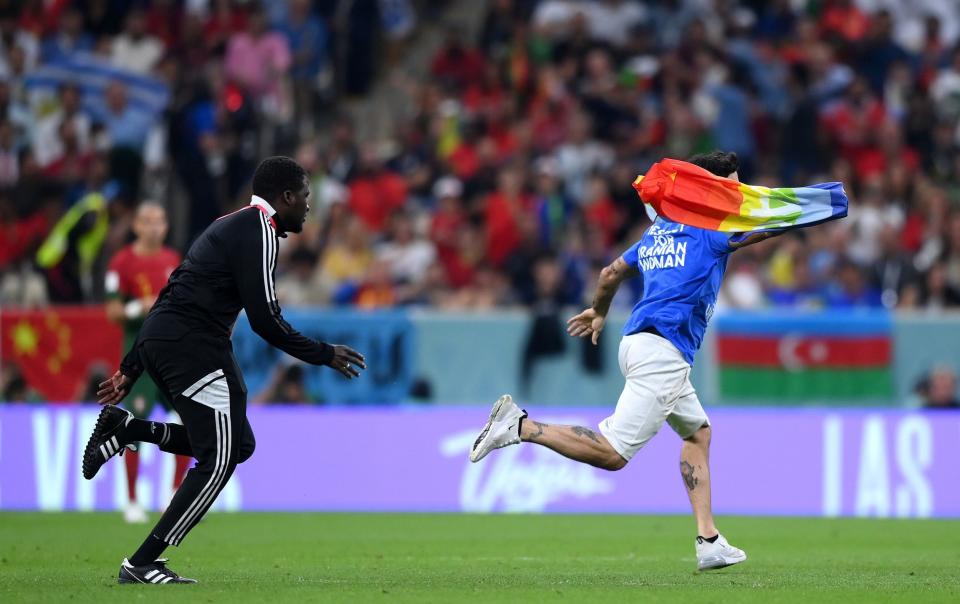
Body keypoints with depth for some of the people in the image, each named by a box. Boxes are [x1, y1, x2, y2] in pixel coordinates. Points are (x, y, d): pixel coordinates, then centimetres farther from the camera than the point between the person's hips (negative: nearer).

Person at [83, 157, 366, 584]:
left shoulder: (230, 226, 23)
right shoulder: (258, 231, -8)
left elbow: (172, 299, 24)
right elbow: (264, 320, -14)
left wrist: (131, 370, 26)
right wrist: (324, 355, -3)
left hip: (160, 341, 10)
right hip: (192, 345, -10)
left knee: (238, 444, 14)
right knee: (218, 460, -7)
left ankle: (124, 429, 9)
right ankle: (141, 564, -9)